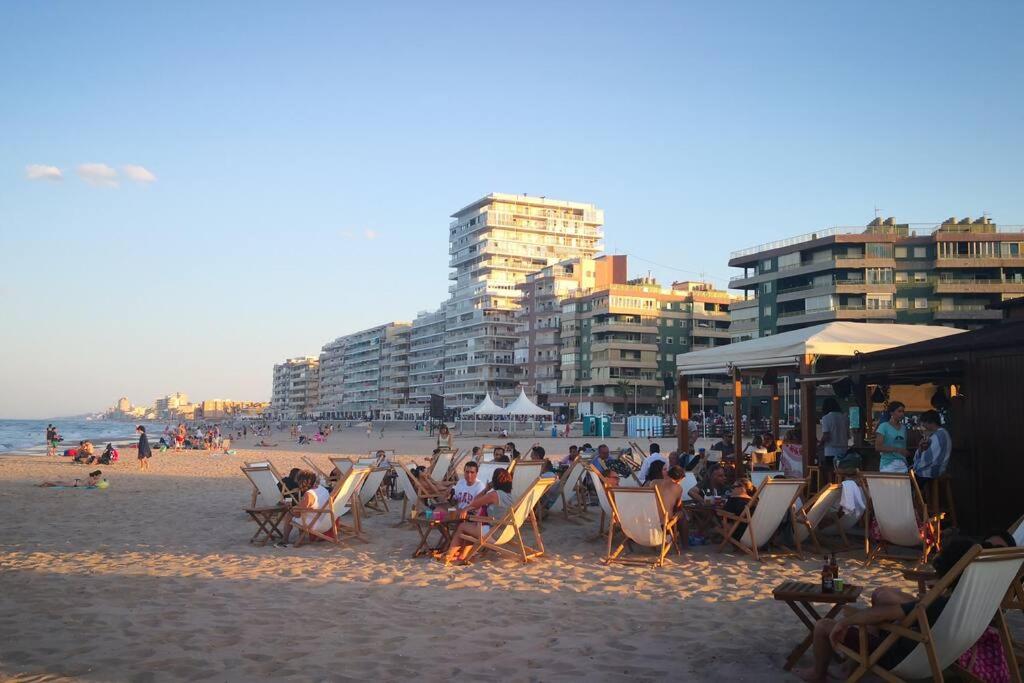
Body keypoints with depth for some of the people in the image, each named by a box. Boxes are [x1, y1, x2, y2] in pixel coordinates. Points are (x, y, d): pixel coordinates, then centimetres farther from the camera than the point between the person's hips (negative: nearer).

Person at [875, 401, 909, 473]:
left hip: (902, 465, 5)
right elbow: (878, 447, -10)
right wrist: (897, 449, -18)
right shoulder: (884, 426, -2)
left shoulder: (903, 427, 13)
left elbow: (904, 446, 18)